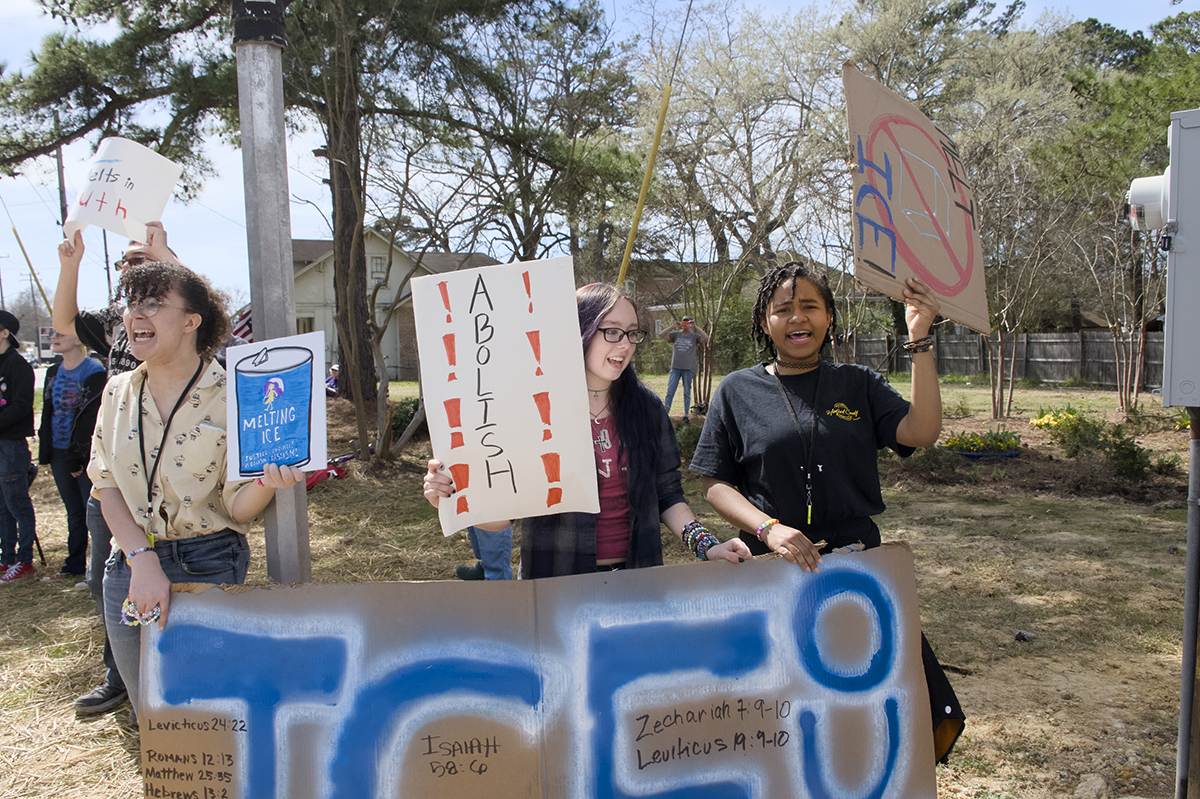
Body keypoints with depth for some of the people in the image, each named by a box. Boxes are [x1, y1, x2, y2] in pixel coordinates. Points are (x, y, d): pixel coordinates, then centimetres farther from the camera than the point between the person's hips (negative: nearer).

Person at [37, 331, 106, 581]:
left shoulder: (94, 372, -12)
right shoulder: (53, 373, 12)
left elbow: (92, 419, -15)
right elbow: (47, 415, 15)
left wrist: (78, 457, -16)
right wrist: (46, 452, 8)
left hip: (86, 455, -7)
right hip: (59, 454, 7)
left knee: (93, 511, -1)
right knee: (74, 512, 15)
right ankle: (75, 565, 25)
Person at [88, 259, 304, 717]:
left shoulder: (231, 397, -10)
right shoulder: (119, 392, 4)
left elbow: (237, 509, -9)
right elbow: (107, 489, 2)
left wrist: (267, 482, -32)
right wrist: (143, 560, -12)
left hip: (208, 568, -4)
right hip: (129, 567, 5)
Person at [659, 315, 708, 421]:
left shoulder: (694, 336, 5)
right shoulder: (676, 334, 9)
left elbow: (706, 338, -13)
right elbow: (661, 335, 0)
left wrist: (695, 327, -12)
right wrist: (673, 326, -6)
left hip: (688, 369, -1)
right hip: (675, 368, 1)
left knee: (687, 392, 7)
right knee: (670, 392, -1)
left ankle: (686, 414, 13)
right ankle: (665, 412, 2)